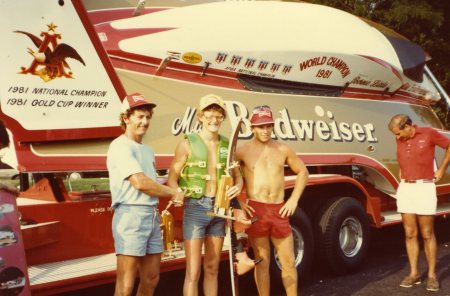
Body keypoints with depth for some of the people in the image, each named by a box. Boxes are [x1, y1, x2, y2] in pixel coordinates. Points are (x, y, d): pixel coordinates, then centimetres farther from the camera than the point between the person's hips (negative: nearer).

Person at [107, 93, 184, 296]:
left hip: (152, 216, 9)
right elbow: (140, 183, -16)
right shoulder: (121, 146, -8)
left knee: (151, 279, 14)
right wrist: (173, 193, -6)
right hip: (131, 215, -9)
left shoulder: (148, 150, 19)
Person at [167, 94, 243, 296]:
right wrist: (178, 194, -27)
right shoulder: (187, 144, -4)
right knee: (193, 271, -5)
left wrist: (238, 186, -6)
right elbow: (172, 178, -5)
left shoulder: (227, 145, 9)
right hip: (196, 207, -4)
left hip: (219, 209, 5)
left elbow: (237, 175, 18)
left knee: (212, 268, 15)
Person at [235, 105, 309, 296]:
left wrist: (294, 199, 7)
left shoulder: (283, 149, 7)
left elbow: (303, 172, 17)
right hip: (255, 210, -3)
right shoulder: (243, 151, -1)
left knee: (288, 262, 8)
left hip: (279, 210, 3)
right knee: (262, 262, 6)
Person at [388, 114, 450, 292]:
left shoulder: (428, 133, -7)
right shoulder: (400, 139, 8)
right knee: (410, 234, 5)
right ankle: (414, 273, 13)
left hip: (424, 188, -4)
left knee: (427, 235, 2)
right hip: (404, 189, 4)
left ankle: (432, 274, 12)